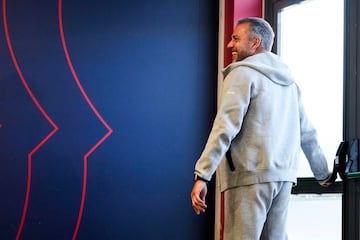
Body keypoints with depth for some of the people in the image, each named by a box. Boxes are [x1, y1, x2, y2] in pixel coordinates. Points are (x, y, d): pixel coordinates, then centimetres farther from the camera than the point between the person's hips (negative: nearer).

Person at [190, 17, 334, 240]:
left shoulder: (243, 73, -4)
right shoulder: (288, 80, 17)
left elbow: (225, 127, -15)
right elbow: (307, 134, 19)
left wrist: (202, 175, -19)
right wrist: (324, 174, 30)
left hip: (249, 177, -7)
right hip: (284, 177, 7)